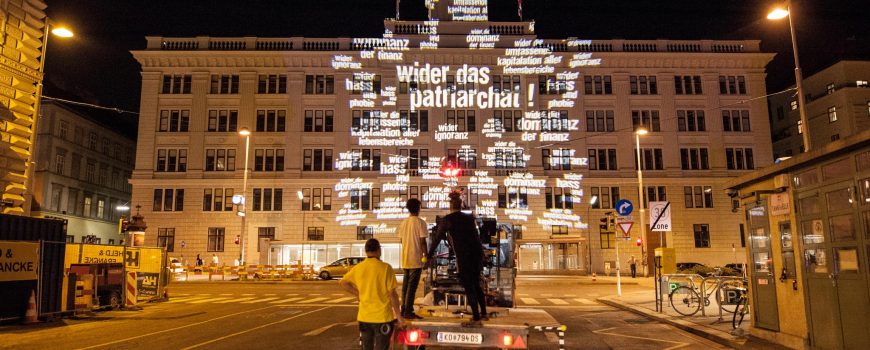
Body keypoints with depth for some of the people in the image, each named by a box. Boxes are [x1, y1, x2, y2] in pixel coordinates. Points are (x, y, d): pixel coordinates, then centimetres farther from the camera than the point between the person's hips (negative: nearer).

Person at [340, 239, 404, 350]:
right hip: (383, 317, -4)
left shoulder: (358, 268, 0)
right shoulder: (385, 267, -13)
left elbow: (342, 282, 12)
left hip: (364, 317, 4)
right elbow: (392, 294, -11)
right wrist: (398, 315, -3)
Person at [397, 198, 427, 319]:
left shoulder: (403, 223, 9)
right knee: (412, 285, -4)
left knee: (406, 284, 14)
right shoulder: (420, 222, -10)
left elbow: (402, 240, 12)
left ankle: (404, 309, 19)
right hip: (416, 259, -6)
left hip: (405, 259, 6)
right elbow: (423, 241, -14)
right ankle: (408, 312, -4)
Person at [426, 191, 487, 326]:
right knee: (475, 284, 19)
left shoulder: (447, 219, -2)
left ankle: (476, 319, 2)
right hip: (477, 253, 6)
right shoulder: (469, 218, 13)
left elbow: (437, 238, 3)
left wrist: (429, 256, 12)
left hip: (464, 256, -6)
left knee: (468, 287, 1)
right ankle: (483, 313, 26)